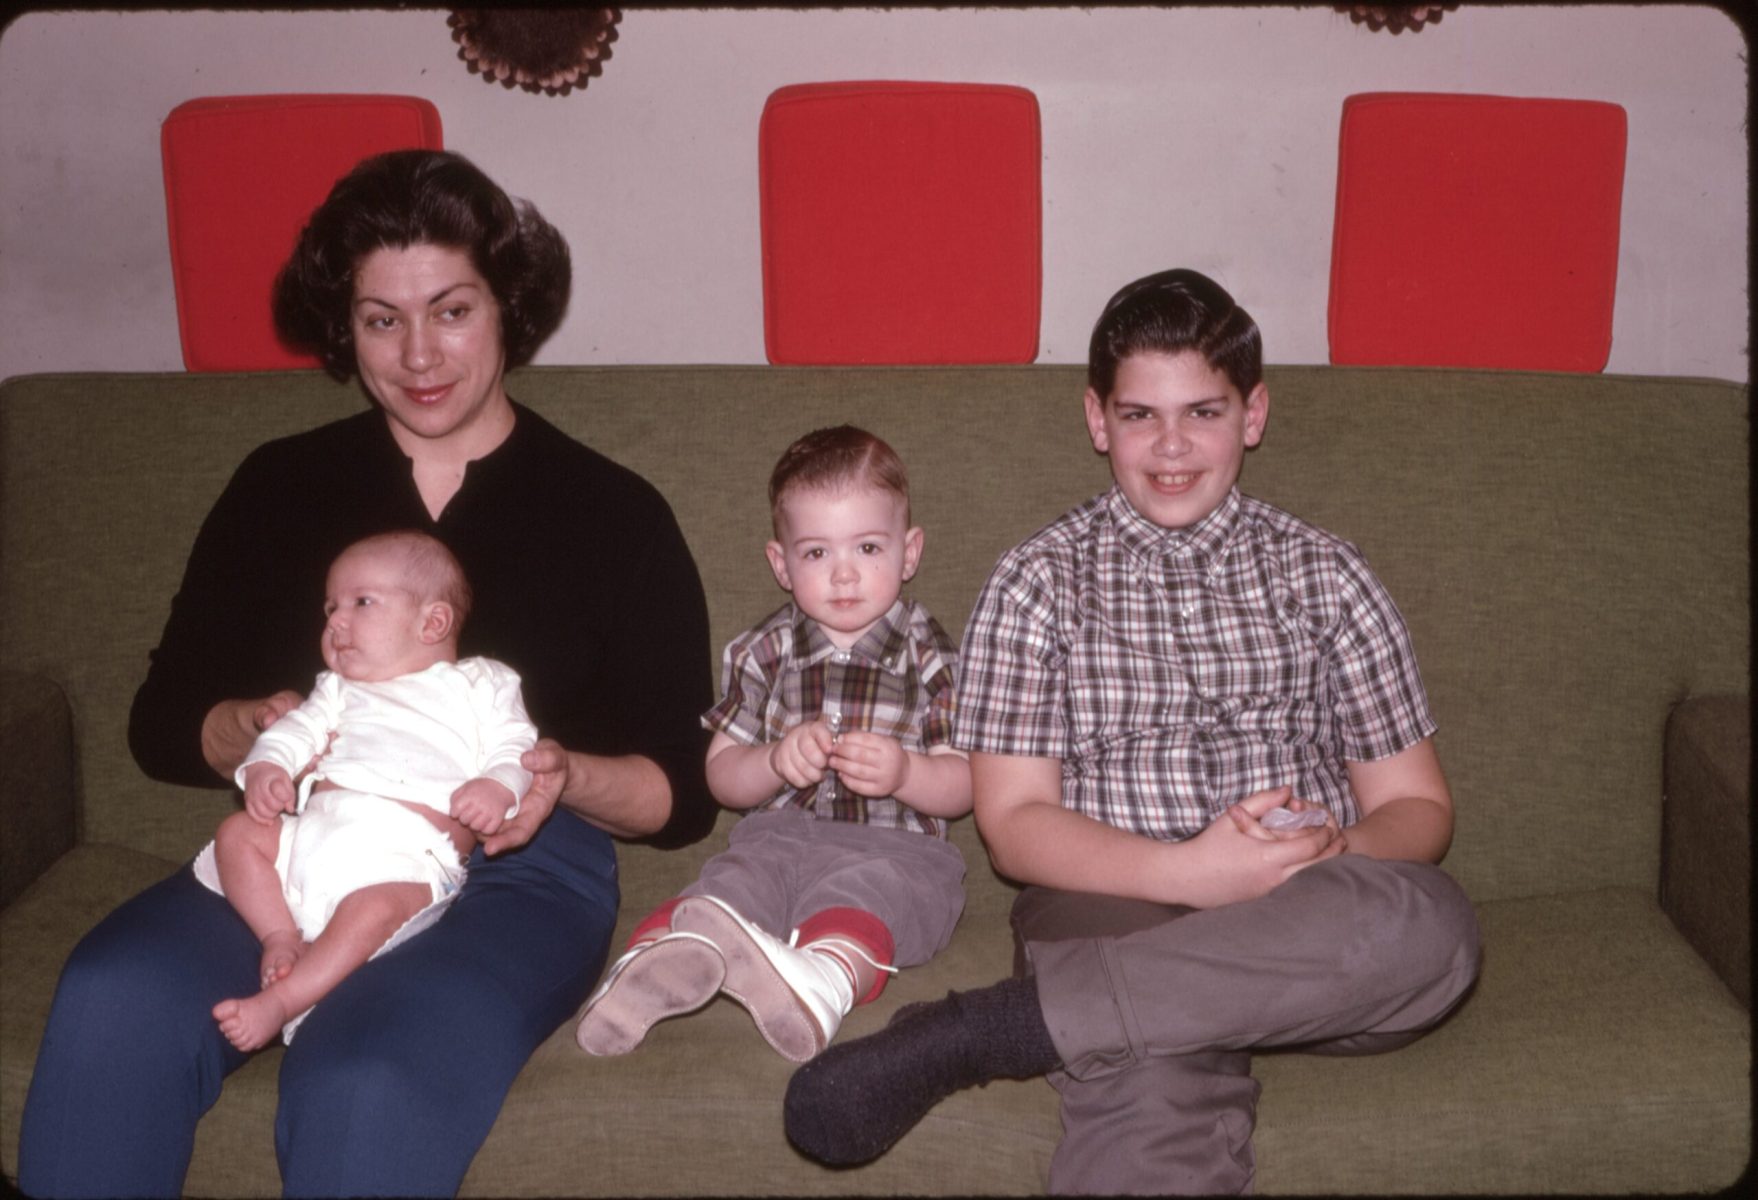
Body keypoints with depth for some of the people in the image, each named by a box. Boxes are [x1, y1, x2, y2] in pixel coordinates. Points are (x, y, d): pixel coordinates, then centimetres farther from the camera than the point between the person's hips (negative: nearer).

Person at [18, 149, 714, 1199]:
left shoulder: (613, 513, 5)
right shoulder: (282, 486, 13)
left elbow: (684, 792, 4)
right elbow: (162, 724, 14)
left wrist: (566, 777, -17)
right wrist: (255, 728, -8)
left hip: (518, 873, -2)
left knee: (366, 1083, -34)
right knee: (112, 1004, -29)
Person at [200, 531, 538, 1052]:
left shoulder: (480, 684, 16)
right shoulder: (339, 690, 32)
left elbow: (515, 747, 6)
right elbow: (297, 730, 20)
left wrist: (498, 787, -16)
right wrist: (264, 769, -2)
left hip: (407, 847, -6)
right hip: (317, 823, 6)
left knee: (378, 904, -33)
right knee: (237, 833, -12)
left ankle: (278, 1002, -29)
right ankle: (282, 936, -12)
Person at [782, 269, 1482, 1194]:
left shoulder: (1322, 574, 16)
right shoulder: (1040, 580, 10)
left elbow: (1415, 805, 14)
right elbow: (1014, 823, 2)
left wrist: (1332, 857, -10)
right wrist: (1186, 872, -15)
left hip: (1310, 920, 5)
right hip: (1119, 904, -4)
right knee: (1150, 1092, -42)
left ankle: (980, 1030, -31)